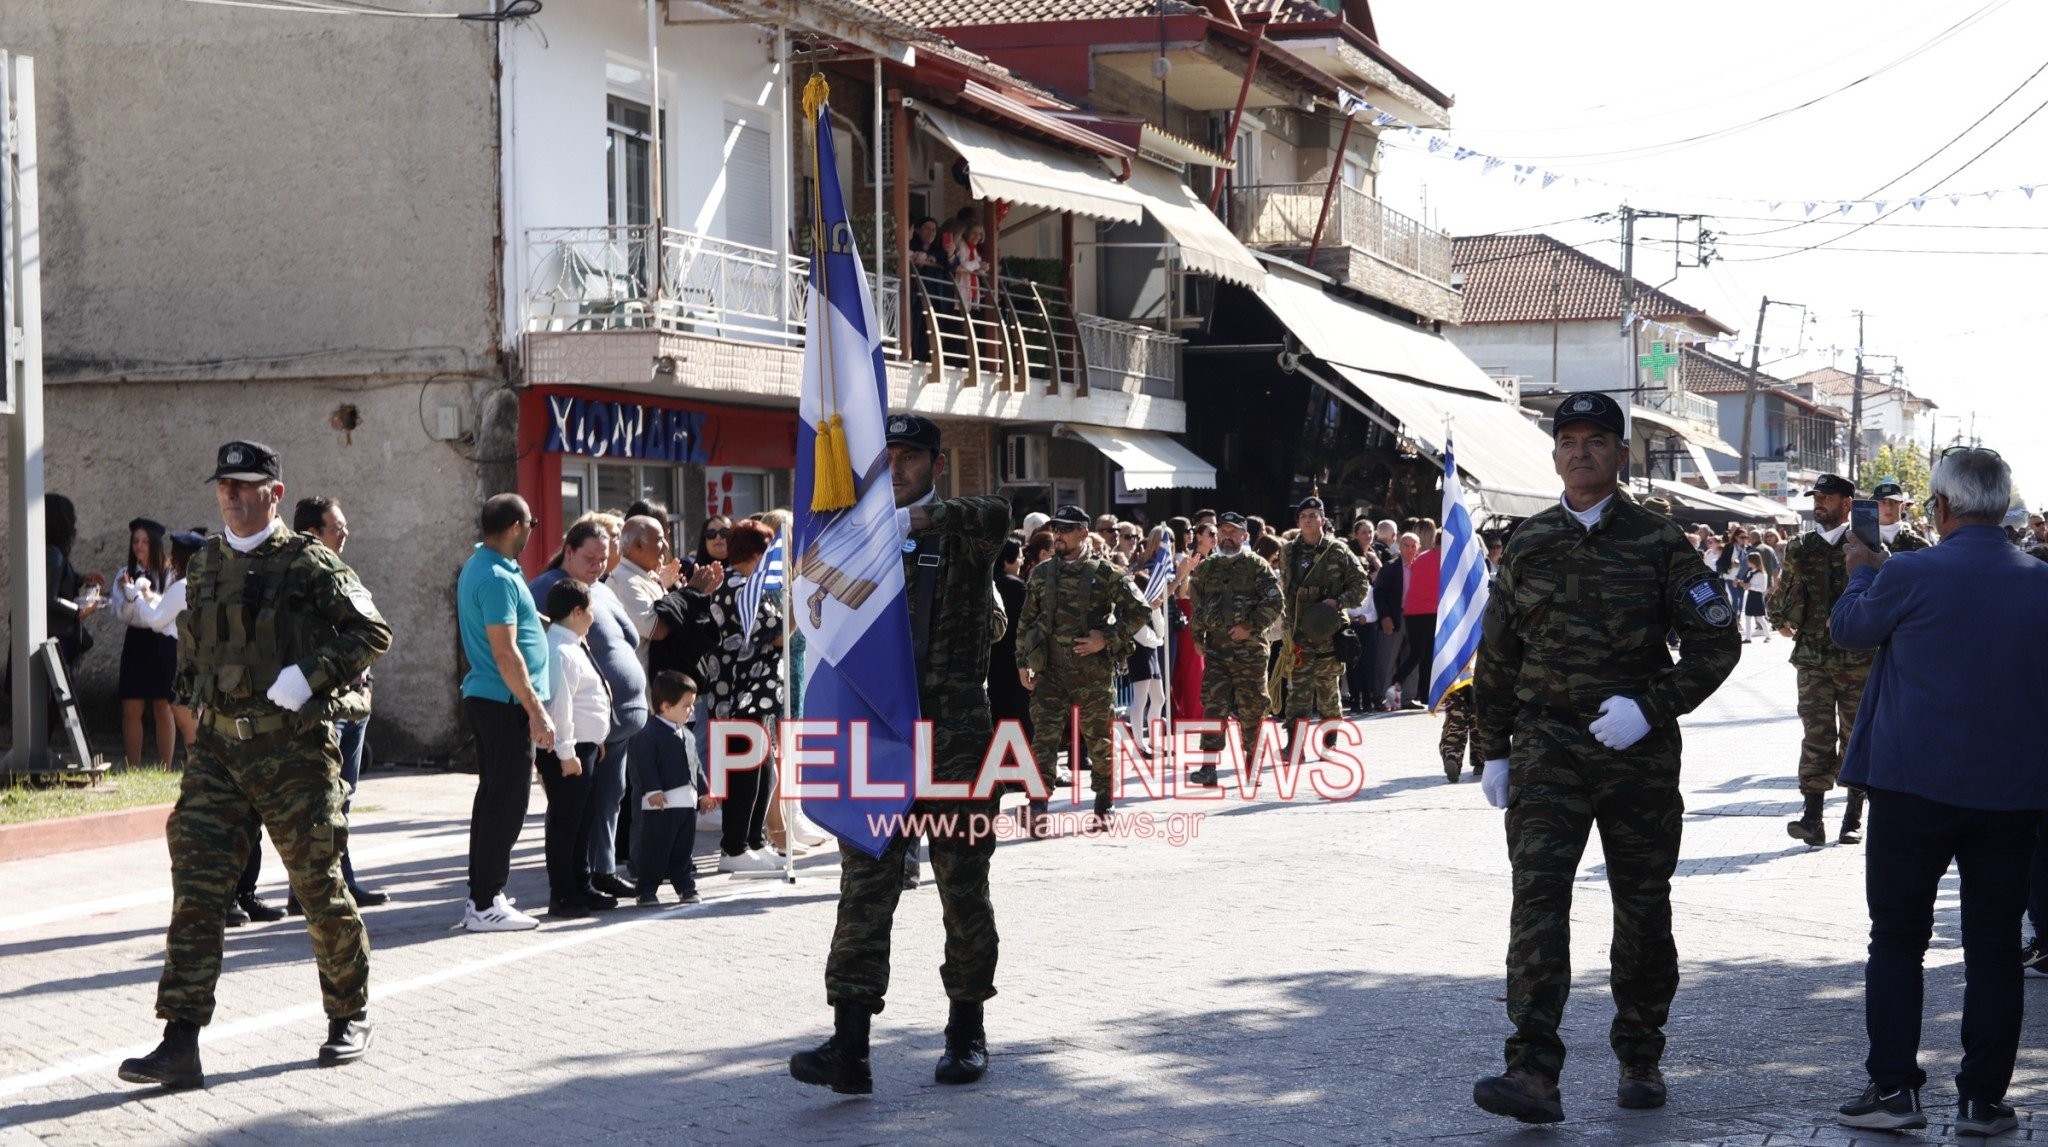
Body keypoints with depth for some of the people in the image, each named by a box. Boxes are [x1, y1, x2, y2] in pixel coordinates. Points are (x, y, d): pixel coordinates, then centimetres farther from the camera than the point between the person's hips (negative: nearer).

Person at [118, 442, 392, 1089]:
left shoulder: (308, 565, -6)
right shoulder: (205, 567, 12)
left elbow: (373, 634, -9)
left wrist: (309, 676, -20)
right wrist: (197, 696, 14)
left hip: (294, 750, -5)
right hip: (217, 749, 5)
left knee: (319, 888, 5)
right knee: (195, 890, -5)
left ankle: (349, 1017, 25)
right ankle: (180, 1046, -6)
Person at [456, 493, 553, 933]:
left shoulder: (478, 566, 13)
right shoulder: (497, 578, -18)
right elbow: (505, 653, -22)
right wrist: (537, 711, -21)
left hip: (484, 698, 11)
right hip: (506, 703, -11)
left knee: (493, 796, 15)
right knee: (507, 802, -6)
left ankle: (482, 894, 21)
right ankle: (485, 904, -4)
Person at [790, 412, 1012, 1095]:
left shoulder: (961, 535, 2)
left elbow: (997, 516, -23)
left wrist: (916, 515, -31)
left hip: (955, 739, -3)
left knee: (964, 891, 6)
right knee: (864, 890, -6)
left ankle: (966, 1031, 21)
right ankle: (849, 1046, -9)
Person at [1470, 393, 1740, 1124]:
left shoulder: (1657, 543, 0)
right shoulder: (1526, 547, 8)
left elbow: (1717, 640, -1)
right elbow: (1497, 654, 15)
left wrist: (1651, 707, -13)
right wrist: (1494, 751, 13)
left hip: (1637, 752, -1)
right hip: (1547, 751, 1)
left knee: (1643, 908, 8)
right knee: (1538, 898, -14)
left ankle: (1640, 1059, 26)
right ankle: (1533, 1072, -19)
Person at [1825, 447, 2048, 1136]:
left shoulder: (1908, 575, -13)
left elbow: (1848, 629, 6)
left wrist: (1861, 572, 23)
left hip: (1915, 790, -3)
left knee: (1897, 938, 8)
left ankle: (1893, 1088, 6)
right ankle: (1982, 1099, 13)